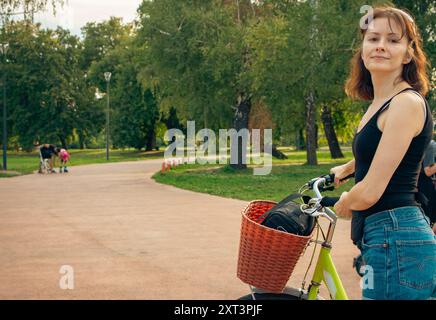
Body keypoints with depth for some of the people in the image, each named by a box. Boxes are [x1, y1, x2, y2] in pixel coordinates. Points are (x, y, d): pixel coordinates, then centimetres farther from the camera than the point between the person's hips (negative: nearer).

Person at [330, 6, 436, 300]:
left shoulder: (407, 102, -15)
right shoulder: (381, 103, 14)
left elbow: (369, 192, -19)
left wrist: (343, 204, 2)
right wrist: (345, 169, 54)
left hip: (396, 241, -10)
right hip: (388, 238, 10)